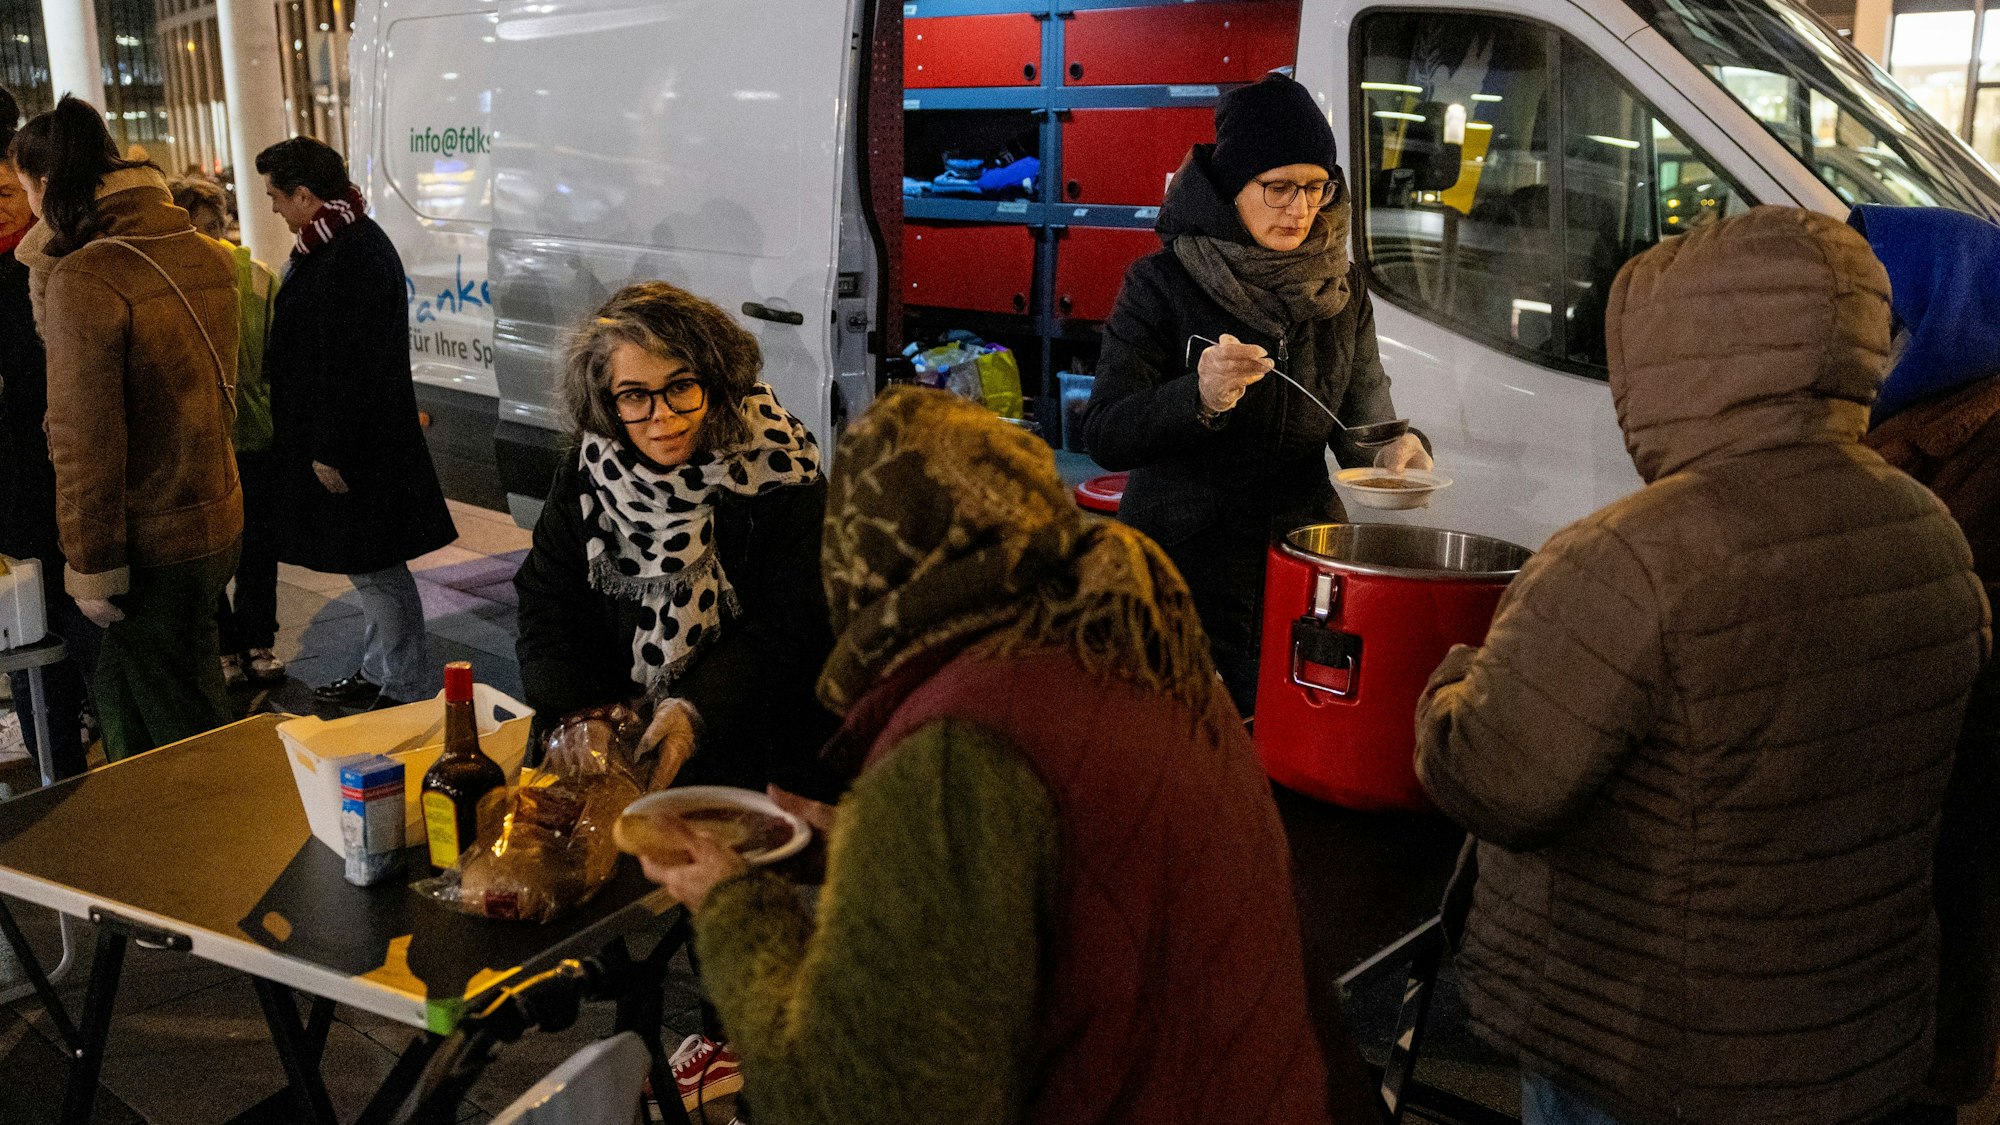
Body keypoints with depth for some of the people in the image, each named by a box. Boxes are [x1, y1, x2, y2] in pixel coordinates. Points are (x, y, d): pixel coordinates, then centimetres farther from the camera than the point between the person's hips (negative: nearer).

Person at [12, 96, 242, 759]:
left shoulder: (84, 278, -21)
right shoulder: (204, 256, 3)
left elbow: (85, 439, -20)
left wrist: (91, 566, -12)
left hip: (154, 546, -8)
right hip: (215, 521, 8)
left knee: (184, 727, 8)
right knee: (120, 692, 24)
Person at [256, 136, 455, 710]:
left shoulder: (349, 257, -21)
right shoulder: (351, 240, 13)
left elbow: (346, 366, -24)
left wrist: (332, 450, -21)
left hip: (356, 447, -11)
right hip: (361, 441, 11)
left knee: (375, 569, -2)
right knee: (369, 567, 19)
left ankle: (410, 692, 7)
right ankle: (377, 671, 31)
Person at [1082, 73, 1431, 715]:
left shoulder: (1342, 287, 5)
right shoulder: (1163, 284, -9)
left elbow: (1363, 405, 8)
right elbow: (1104, 437, -13)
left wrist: (1391, 446, -15)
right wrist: (1197, 396, -30)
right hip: (1181, 561, -3)